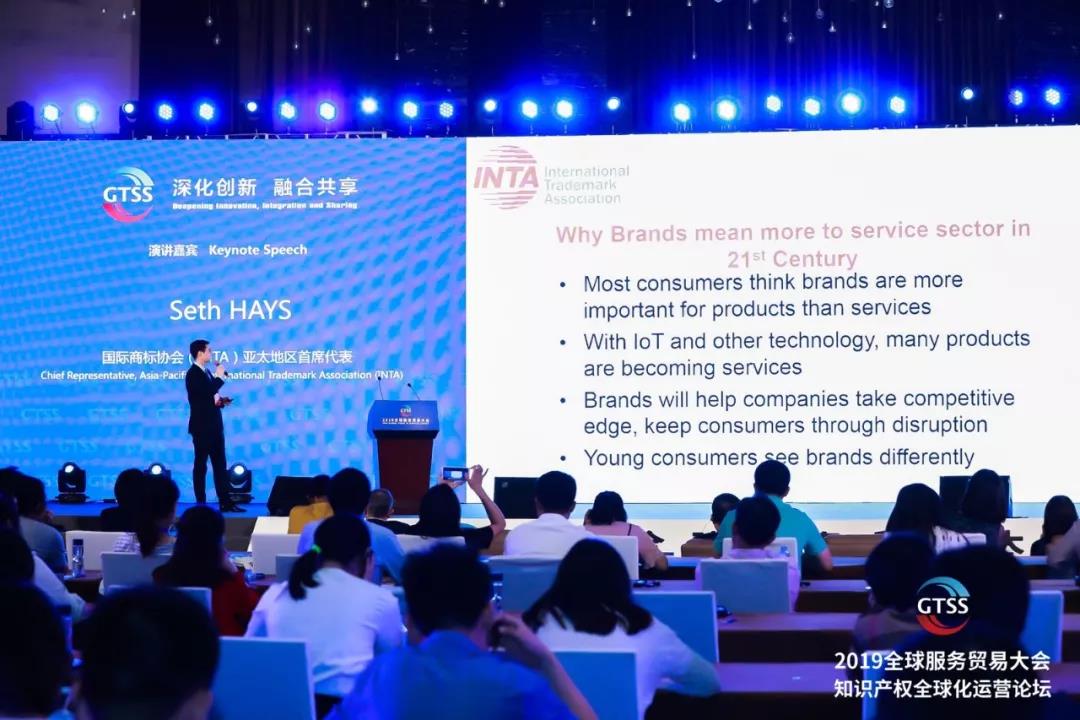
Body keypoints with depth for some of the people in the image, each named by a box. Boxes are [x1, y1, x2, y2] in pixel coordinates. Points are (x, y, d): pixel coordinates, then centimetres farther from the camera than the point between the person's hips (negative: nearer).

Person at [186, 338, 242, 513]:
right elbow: (207, 393, -25)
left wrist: (220, 400, 4)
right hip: (202, 426, -9)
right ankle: (201, 503, 4)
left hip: (214, 425, 9)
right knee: (201, 465, -1)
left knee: (220, 465, 7)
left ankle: (225, 502, 9)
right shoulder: (193, 373, -13)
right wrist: (219, 377, -14)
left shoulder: (207, 372, 16)